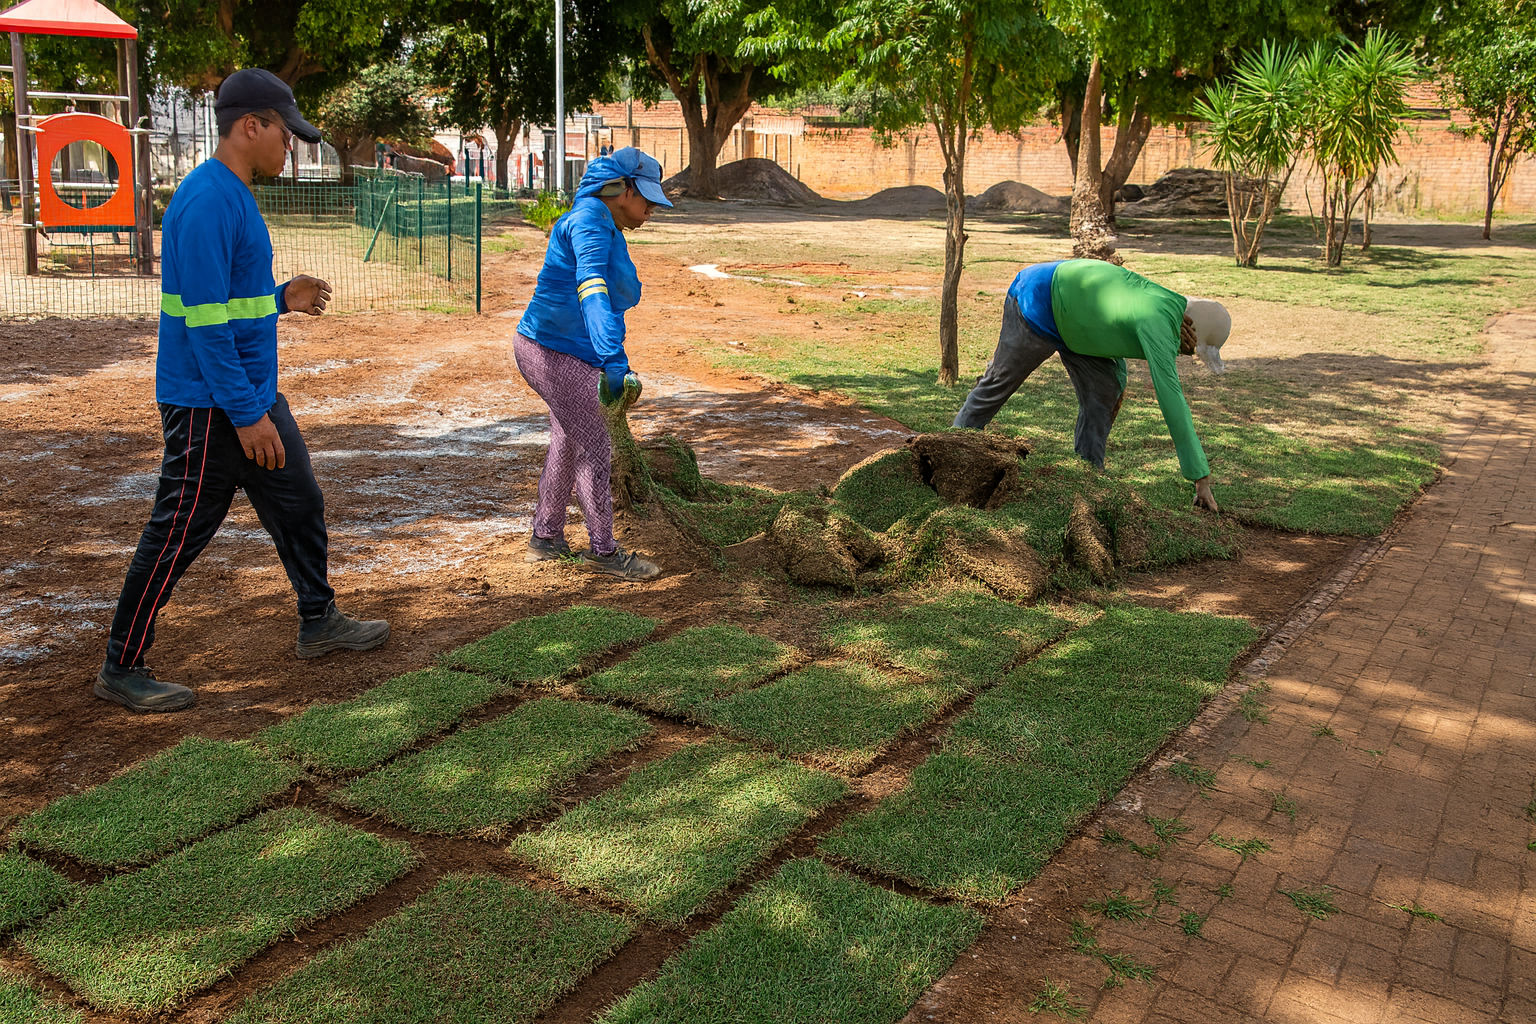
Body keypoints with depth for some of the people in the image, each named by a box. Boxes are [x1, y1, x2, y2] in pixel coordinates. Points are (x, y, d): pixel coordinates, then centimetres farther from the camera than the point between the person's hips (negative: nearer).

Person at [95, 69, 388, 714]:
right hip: (209, 406, -10)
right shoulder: (207, 201, -20)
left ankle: (319, 624, 33)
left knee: (300, 506, 17)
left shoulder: (236, 197, 12)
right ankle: (121, 670, 12)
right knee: (177, 536, -1)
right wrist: (246, 414, -23)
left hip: (255, 397, 10)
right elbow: (204, 317, -24)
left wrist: (281, 299, 7)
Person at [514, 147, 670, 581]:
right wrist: (614, 360, -47)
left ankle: (545, 538, 36)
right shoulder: (590, 219, -19)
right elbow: (592, 288, -35)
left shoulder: (607, 228, 14)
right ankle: (603, 550, 12)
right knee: (594, 449, -1)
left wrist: (612, 366, 36)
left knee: (568, 442, 21)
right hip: (555, 353, -11)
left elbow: (609, 296, 27)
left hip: (557, 352, 11)